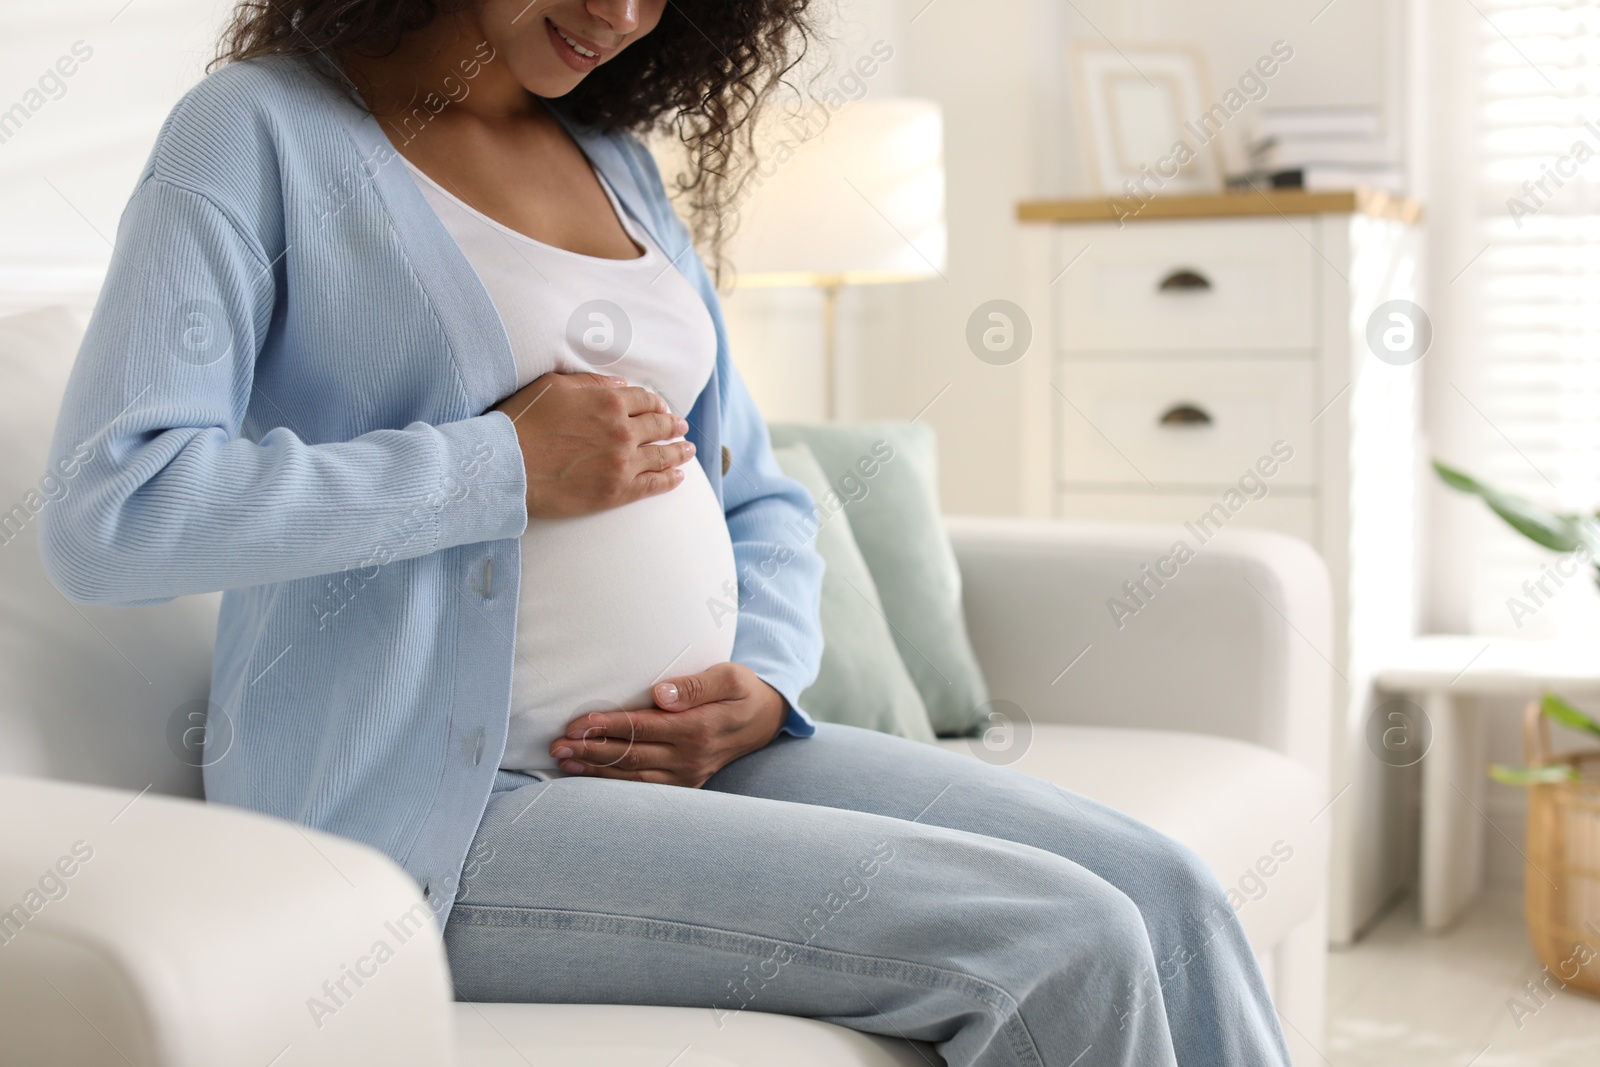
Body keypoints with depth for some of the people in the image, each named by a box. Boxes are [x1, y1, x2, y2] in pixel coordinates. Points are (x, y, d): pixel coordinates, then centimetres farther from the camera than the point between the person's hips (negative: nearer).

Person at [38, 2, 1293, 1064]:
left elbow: (757, 501, 22)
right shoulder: (261, 131, -3)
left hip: (688, 754, 7)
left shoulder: (621, 163, 17)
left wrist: (766, 687, 0)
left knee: (1161, 889, -11)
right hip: (448, 809, -7)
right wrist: (509, 465, -16)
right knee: (1062, 946, -19)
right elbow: (107, 514, -18)